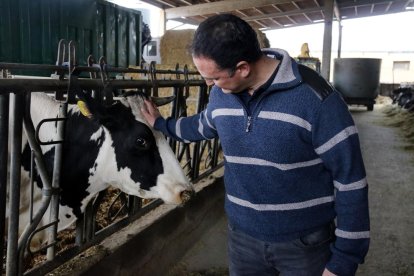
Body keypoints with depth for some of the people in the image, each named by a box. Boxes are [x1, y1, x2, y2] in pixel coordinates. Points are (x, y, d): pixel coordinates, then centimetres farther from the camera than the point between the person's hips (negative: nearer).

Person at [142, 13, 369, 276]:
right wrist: (161, 124, 25)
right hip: (243, 235, 5)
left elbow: (350, 181, -17)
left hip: (306, 243, -4)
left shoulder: (315, 97, -22)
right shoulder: (220, 93, -4)